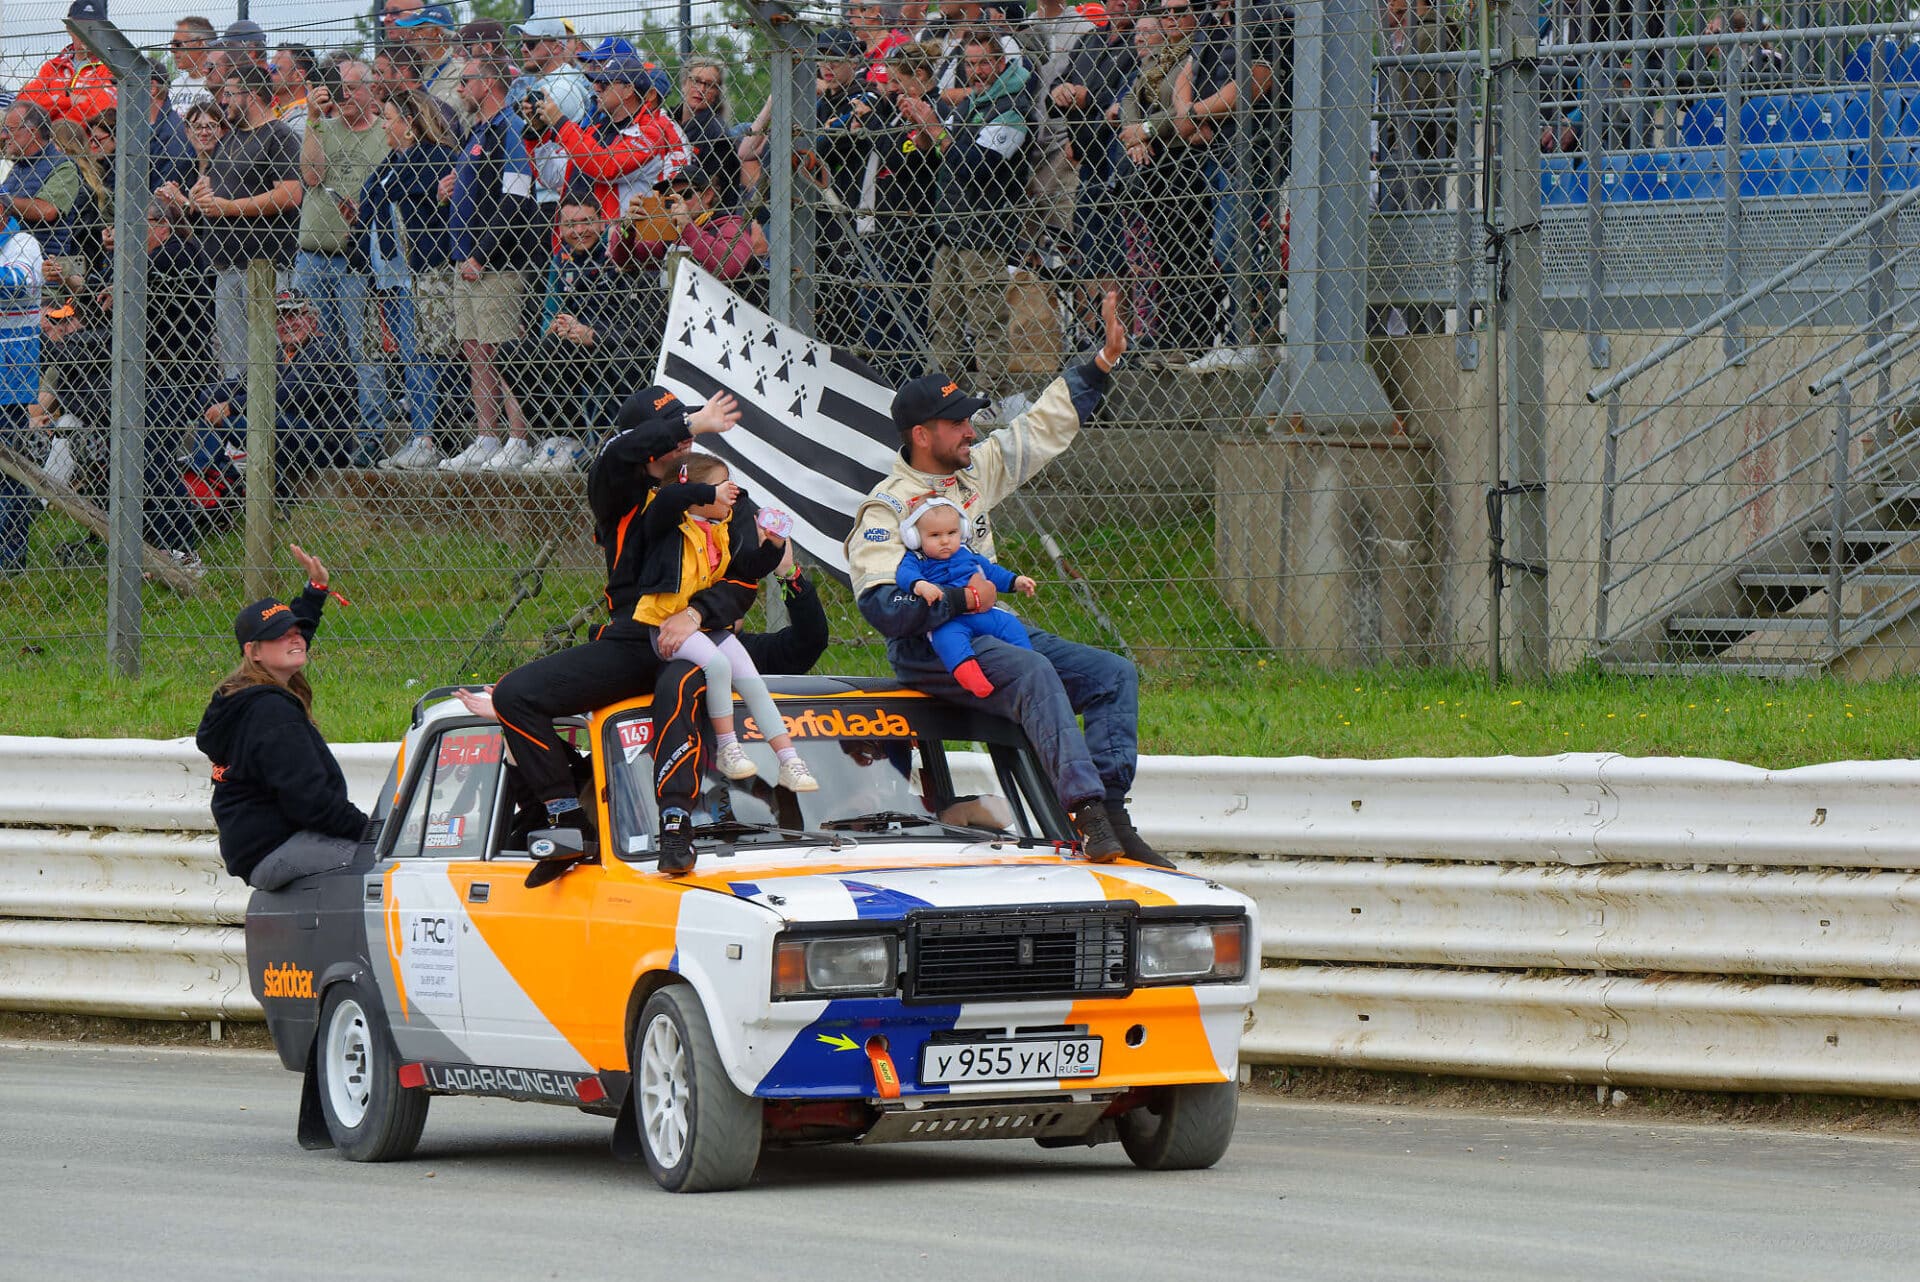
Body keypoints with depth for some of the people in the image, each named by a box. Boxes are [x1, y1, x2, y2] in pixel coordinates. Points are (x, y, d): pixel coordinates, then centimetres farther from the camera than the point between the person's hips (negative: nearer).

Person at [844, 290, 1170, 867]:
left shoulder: (977, 470, 12)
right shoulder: (885, 510, -9)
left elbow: (1047, 424, 20)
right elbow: (881, 607, -20)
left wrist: (1105, 359, 15)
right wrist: (959, 599, -24)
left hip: (993, 630, 9)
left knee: (1114, 675, -6)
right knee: (1033, 672, -35)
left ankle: (1110, 807, -20)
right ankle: (1086, 805, -46)